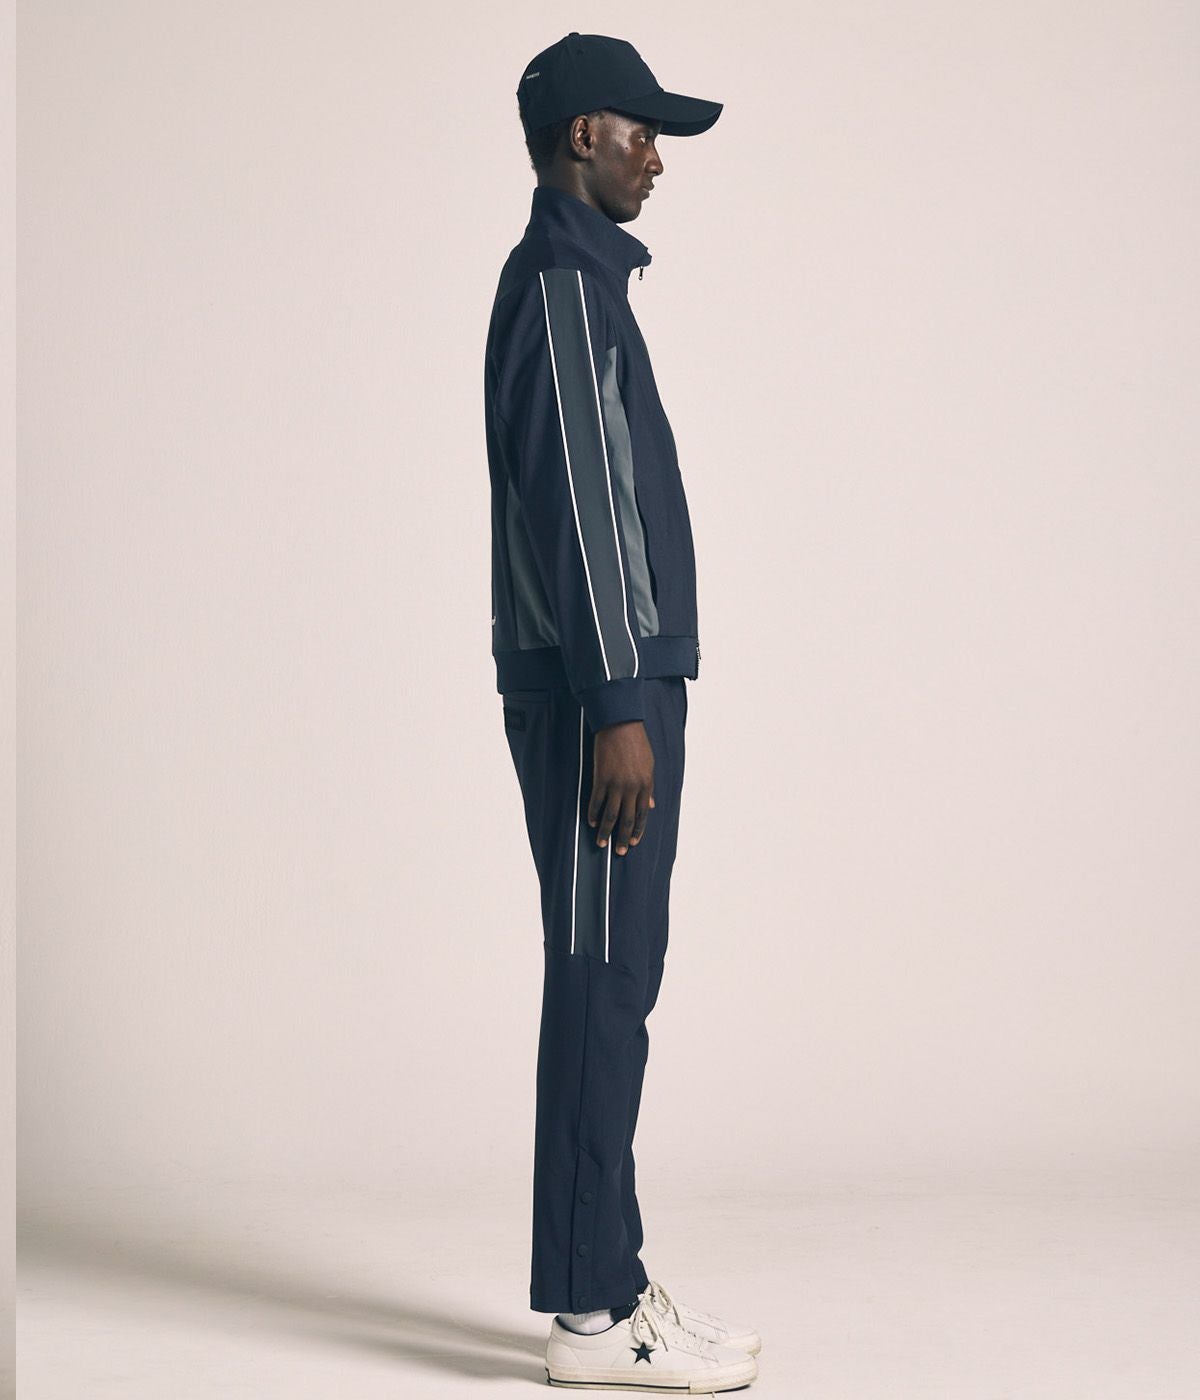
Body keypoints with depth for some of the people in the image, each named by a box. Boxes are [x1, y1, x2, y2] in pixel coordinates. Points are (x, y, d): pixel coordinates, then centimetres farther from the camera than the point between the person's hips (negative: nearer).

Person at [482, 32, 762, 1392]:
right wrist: (619, 708, -21)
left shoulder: (575, 277, 20)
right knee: (604, 984, -8)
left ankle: (604, 1277, 16)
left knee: (611, 983, 11)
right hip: (596, 689, -10)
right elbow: (578, 504, -19)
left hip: (606, 682, 10)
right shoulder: (565, 280, -11)